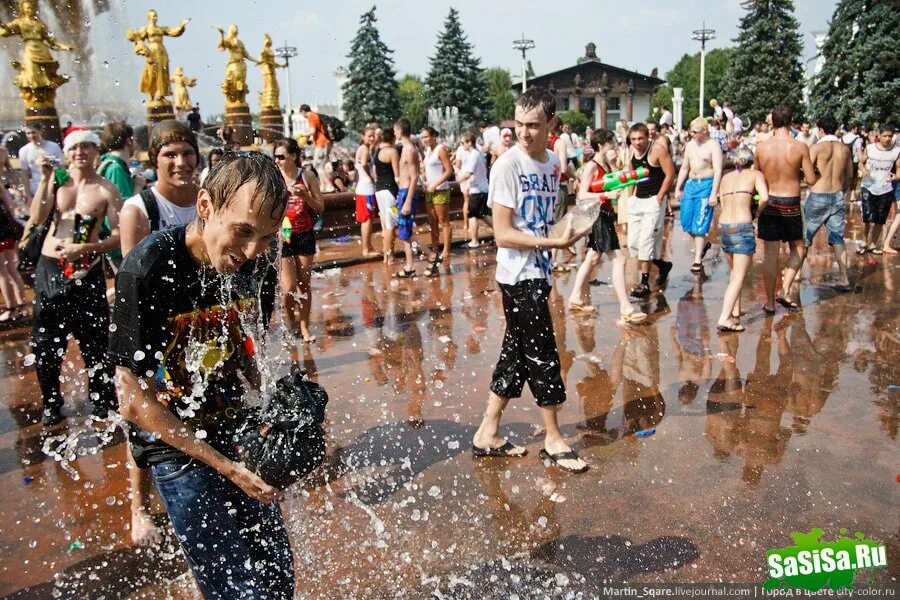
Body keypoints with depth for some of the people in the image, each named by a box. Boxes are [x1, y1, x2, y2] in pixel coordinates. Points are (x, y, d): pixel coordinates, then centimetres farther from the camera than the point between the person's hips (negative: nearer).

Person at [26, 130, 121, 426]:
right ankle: (51, 403, 28)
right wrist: (45, 179, -13)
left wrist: (86, 248, -20)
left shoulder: (106, 190, -5)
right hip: (49, 268, 3)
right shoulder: (57, 179, 2)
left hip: (85, 271, -3)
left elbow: (119, 235, -9)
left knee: (94, 339, 5)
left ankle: (102, 400, 22)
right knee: (45, 340, 11)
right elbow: (36, 219, -8)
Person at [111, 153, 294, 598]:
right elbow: (133, 399, -18)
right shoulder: (147, 271, -22)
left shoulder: (257, 265, -6)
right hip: (176, 447, -5)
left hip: (239, 432, 5)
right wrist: (225, 466, -19)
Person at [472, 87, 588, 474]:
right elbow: (503, 234, -18)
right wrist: (556, 242, -22)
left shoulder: (553, 163, 9)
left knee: (517, 355, 12)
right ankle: (553, 440, 19)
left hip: (539, 274, 8)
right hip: (518, 276, -8)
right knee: (542, 355, 1)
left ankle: (488, 435, 24)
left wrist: (572, 223, 5)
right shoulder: (507, 165, -14)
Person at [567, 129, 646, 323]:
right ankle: (626, 309, -10)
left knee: (593, 258, 18)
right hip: (598, 216, -10)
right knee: (619, 259, -11)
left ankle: (576, 297, 29)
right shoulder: (592, 166, -13)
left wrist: (613, 164, -4)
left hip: (606, 215, 10)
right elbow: (582, 194, -19)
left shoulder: (606, 164, 12)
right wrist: (607, 195, -28)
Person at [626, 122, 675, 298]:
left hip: (654, 200, -7)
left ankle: (645, 283, -2)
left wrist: (659, 198, -14)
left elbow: (670, 174, -13)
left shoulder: (658, 149, -14)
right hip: (636, 200, 7)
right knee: (632, 243, 7)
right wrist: (631, 195, 9)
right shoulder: (631, 151, 5)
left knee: (645, 240, -10)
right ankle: (662, 264, 29)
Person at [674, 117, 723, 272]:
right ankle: (703, 244, 32)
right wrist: (678, 187, 13)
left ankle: (697, 260, -1)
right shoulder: (690, 145, 12)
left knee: (700, 224, -6)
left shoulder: (713, 146, -7)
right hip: (690, 184, 6)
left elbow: (718, 171, -13)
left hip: (706, 185, -6)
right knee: (686, 222, 5)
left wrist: (714, 193, -20)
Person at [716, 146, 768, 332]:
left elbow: (724, 206, 14)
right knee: (739, 277, -4)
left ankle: (735, 312, 29)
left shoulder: (725, 178, 18)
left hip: (723, 226, 5)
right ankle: (724, 319, -14)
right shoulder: (756, 174, 5)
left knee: (734, 271, 23)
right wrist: (758, 211, 6)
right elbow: (764, 197, -12)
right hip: (743, 227, -5)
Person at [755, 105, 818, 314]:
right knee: (798, 249, 20)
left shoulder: (761, 147, -4)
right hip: (791, 205, -2)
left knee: (770, 254, 7)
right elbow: (811, 180, -6)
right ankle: (785, 291, 8)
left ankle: (770, 302, 14)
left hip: (768, 203, 2)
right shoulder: (800, 147, -10)